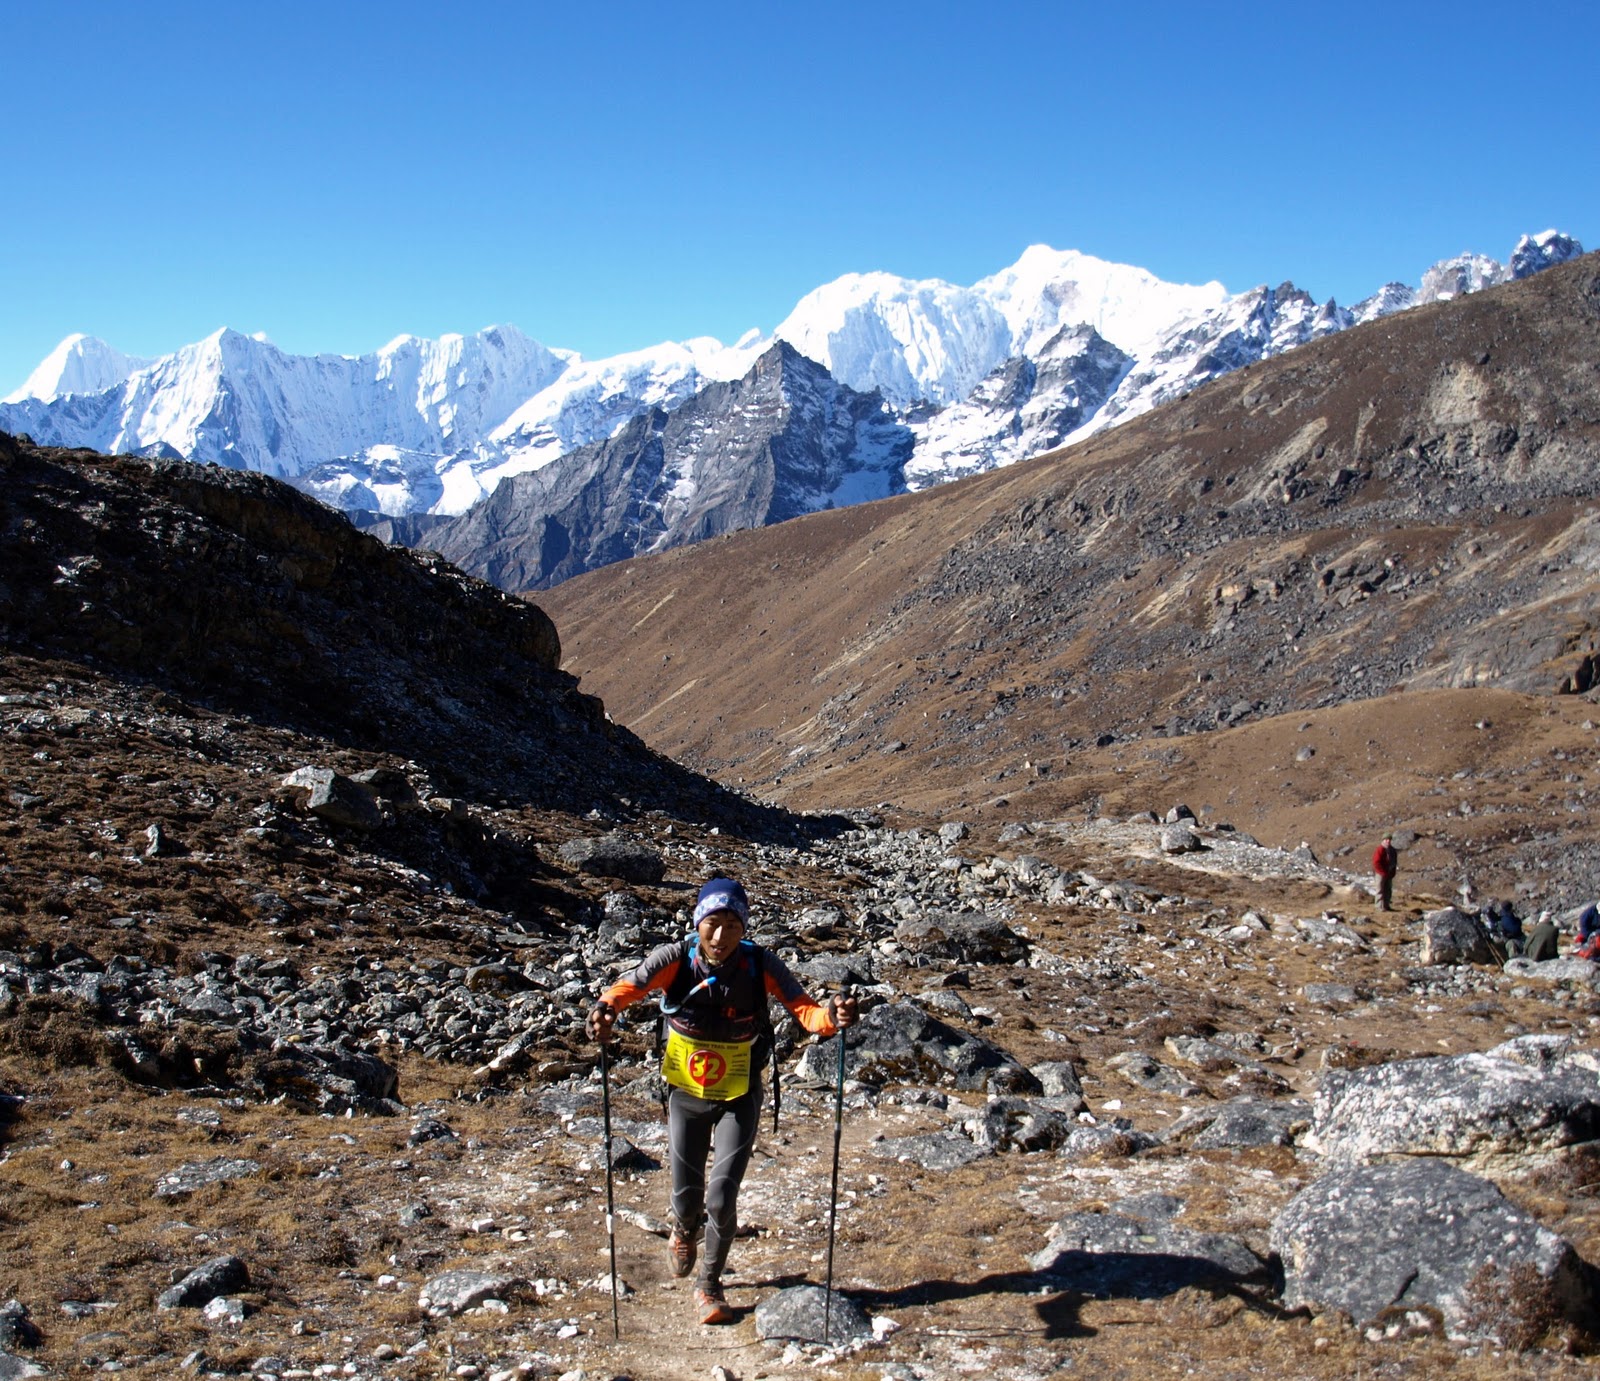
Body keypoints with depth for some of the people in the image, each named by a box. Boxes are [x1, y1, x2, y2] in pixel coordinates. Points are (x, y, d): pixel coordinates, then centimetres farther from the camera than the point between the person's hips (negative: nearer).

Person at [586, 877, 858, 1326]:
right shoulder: (675, 959, -19)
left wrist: (830, 1017, -49)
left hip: (739, 1096, -1)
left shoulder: (761, 965, -19)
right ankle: (685, 1231, 49)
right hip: (686, 1093, 1)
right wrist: (606, 1008, -54)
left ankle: (709, 1286, 19)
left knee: (721, 1198, -7)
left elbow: (804, 1009, -27)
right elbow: (632, 985, -32)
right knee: (686, 1196, 10)